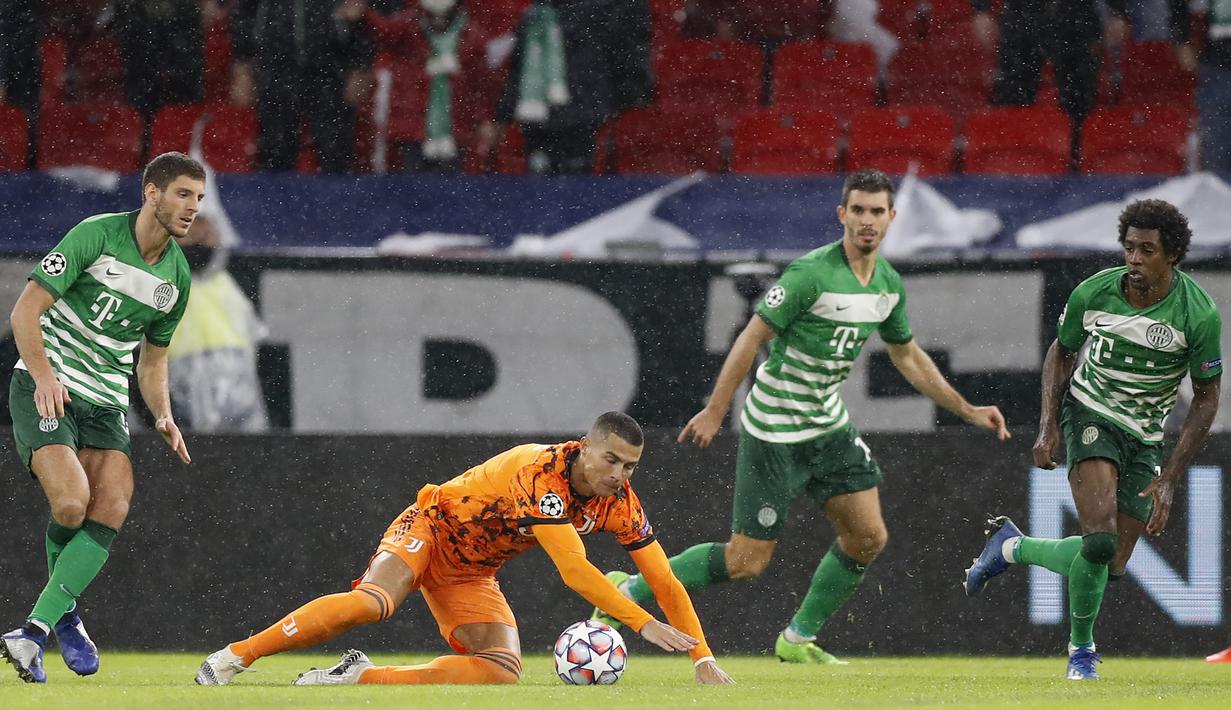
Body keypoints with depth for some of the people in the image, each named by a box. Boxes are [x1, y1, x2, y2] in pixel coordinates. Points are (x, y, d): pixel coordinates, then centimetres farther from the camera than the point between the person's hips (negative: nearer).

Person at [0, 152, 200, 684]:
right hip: (45, 390, -6)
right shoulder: (96, 235, -11)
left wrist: (163, 415, 4)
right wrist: (43, 374, -26)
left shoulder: (177, 275, 9)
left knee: (111, 509, -14)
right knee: (71, 501, -23)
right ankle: (63, 614, 3)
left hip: (106, 400, 6)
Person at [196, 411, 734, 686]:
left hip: (472, 576, 7)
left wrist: (703, 657, -13)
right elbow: (574, 571, -37)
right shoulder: (542, 473, -31)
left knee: (503, 672, -16)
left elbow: (665, 582, -4)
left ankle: (361, 677, -9)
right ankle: (234, 657, -25)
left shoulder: (619, 503, -8)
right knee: (370, 603, -35)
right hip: (434, 527, -7)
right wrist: (644, 624, -37)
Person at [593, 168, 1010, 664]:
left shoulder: (888, 283, 4)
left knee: (868, 537, 1)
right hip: (775, 432, -8)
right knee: (747, 561, -6)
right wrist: (715, 411, -18)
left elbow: (907, 354, 19)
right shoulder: (812, 273, -21)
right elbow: (752, 336, -18)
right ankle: (629, 591, 9)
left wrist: (967, 410, 17)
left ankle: (799, 640, 19)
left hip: (828, 425, 8)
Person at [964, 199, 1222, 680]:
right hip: (1090, 414, -2)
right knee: (1100, 539, -25)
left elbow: (1206, 397, -7)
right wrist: (1048, 428, -5)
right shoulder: (1093, 293, -14)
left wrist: (1170, 479, -11)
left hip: (1146, 437, 2)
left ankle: (1013, 547, 29)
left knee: (1110, 568, 3)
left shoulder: (1199, 314, -18)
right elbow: (1062, 352, 7)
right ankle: (1081, 649, -2)